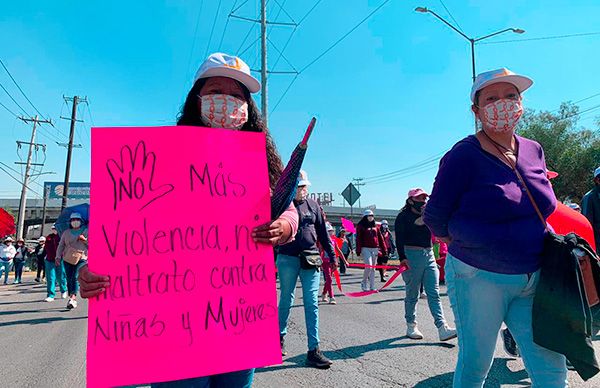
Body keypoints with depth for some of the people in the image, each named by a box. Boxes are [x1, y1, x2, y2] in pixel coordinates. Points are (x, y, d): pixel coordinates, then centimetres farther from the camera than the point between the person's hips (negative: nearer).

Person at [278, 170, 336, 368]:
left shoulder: (313, 205, 8)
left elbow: (323, 233, 12)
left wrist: (331, 255, 11)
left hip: (310, 260, 2)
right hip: (288, 259, -2)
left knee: (312, 304, 0)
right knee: (286, 300, 11)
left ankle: (313, 350, 5)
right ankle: (280, 337, 34)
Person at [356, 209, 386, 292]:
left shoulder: (375, 227, 15)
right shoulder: (361, 226, 0)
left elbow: (380, 238, 15)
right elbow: (358, 239, -6)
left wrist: (384, 250, 10)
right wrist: (358, 251, -13)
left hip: (375, 249, 5)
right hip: (366, 249, -5)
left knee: (373, 268, 8)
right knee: (369, 267, -14)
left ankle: (372, 287, 15)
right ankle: (364, 283, 7)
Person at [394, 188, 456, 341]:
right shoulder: (403, 216, -3)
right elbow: (400, 239, -12)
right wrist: (402, 258, -21)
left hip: (429, 255, 6)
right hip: (412, 255, -6)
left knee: (434, 294, 0)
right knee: (412, 295, 4)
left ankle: (442, 328, -3)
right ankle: (411, 326, 17)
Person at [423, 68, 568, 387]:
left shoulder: (534, 151, 6)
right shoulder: (464, 155, -13)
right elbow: (435, 218, -8)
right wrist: (473, 245, 3)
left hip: (533, 281, 6)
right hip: (478, 278, -5)